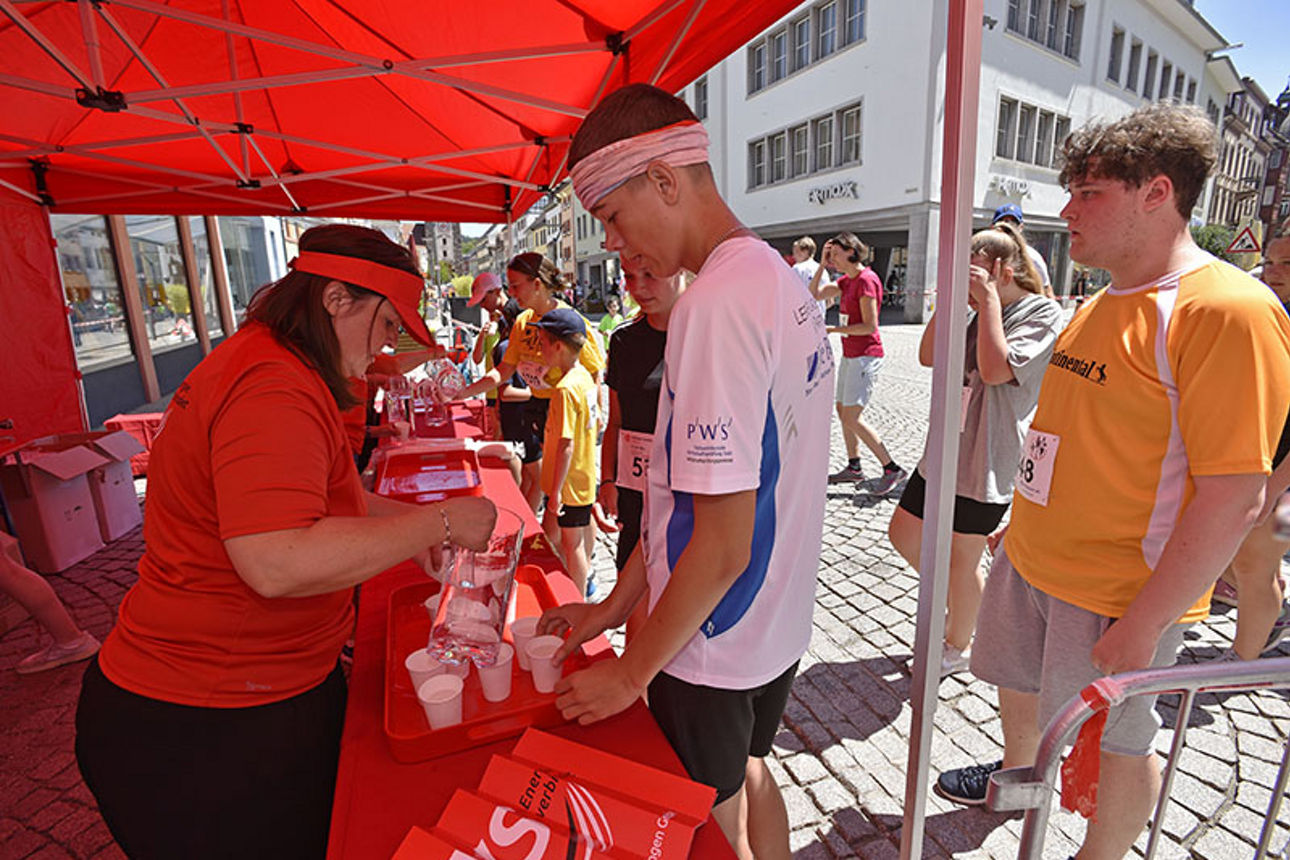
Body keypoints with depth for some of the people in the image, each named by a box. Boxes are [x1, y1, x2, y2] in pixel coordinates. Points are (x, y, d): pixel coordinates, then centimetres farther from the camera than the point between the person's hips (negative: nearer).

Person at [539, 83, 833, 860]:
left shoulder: (718, 304, -26)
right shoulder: (781, 280, 4)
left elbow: (722, 543, -26)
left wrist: (632, 673, -11)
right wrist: (615, 606, 8)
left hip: (713, 649, -8)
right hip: (778, 625, 8)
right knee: (750, 780, 30)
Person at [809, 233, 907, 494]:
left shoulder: (866, 280, -16)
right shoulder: (847, 281, 12)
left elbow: (869, 326, -20)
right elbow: (814, 294, 14)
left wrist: (832, 330, -17)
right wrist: (823, 264, 7)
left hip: (866, 356, -10)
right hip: (850, 355, 10)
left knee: (852, 418, -13)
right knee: (842, 411, 14)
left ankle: (892, 468, -5)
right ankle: (854, 467, 26)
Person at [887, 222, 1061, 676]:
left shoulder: (1043, 314, -10)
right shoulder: (981, 313, 11)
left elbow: (995, 369, -24)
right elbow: (929, 356, 7)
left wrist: (989, 300, -18)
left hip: (987, 462, -7)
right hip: (947, 450, 8)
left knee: (962, 560, 7)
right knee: (904, 535, 14)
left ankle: (958, 647, 30)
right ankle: (959, 599, 40)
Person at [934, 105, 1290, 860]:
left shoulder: (1227, 309, -20)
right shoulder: (1105, 304, 6)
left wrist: (1143, 625, -21)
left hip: (1119, 594, -8)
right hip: (1030, 562, 8)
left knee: (1118, 741, 15)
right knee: (1019, 684, 26)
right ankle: (1015, 778, 53)